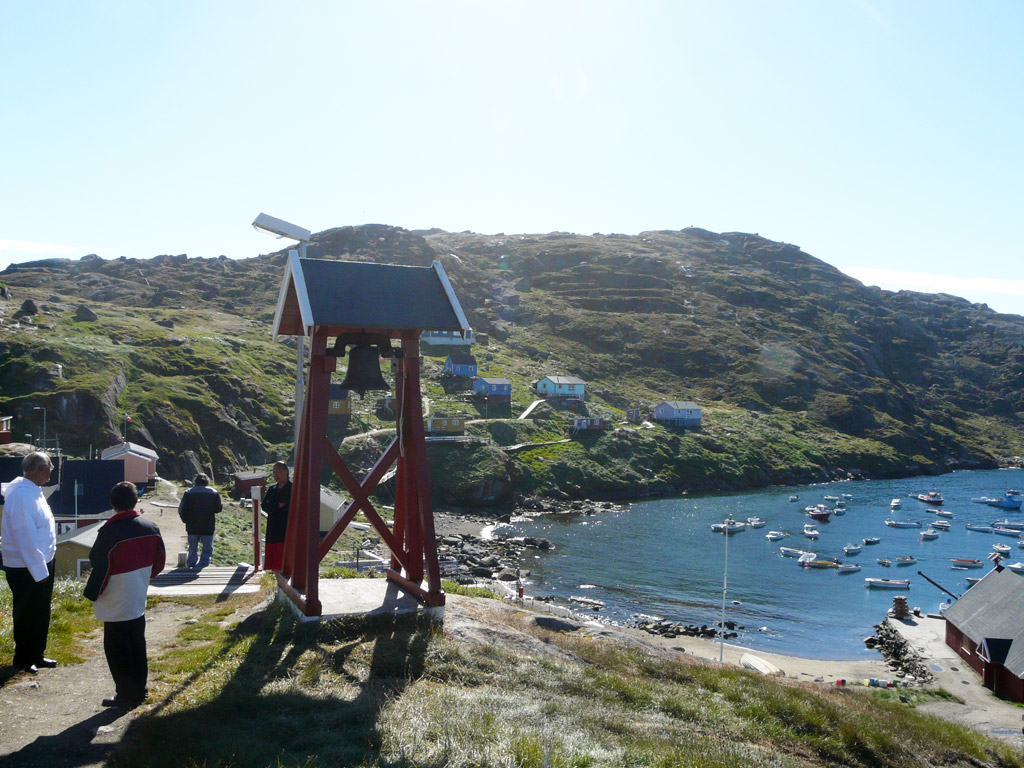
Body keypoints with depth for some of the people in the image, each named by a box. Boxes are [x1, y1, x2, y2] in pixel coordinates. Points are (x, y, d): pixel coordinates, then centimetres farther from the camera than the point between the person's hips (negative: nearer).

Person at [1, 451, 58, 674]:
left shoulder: (33, 491, 6)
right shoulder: (21, 495, -23)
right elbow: (25, 537, -25)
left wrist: (45, 567, 13)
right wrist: (39, 571, -21)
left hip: (41, 563, 9)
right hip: (26, 569, -9)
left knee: (41, 614, 19)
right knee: (26, 615, 8)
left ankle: (36, 655, 33)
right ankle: (23, 660, 24)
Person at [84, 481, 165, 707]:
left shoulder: (109, 532, -21)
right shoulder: (150, 527, -1)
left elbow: (100, 568, -19)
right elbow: (159, 561, 8)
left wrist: (92, 593, -4)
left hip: (115, 605, -6)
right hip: (139, 601, 7)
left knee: (117, 649, 5)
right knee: (137, 645, 17)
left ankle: (126, 694, 11)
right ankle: (139, 689, 26)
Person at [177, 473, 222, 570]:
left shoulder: (188, 493, 1)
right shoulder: (214, 493, 0)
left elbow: (181, 510, -2)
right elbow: (218, 508, 1)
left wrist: (185, 520, 12)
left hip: (192, 526, 1)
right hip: (208, 526, -1)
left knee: (193, 547, 16)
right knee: (207, 547, 6)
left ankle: (191, 564, 25)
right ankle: (201, 564, -5)